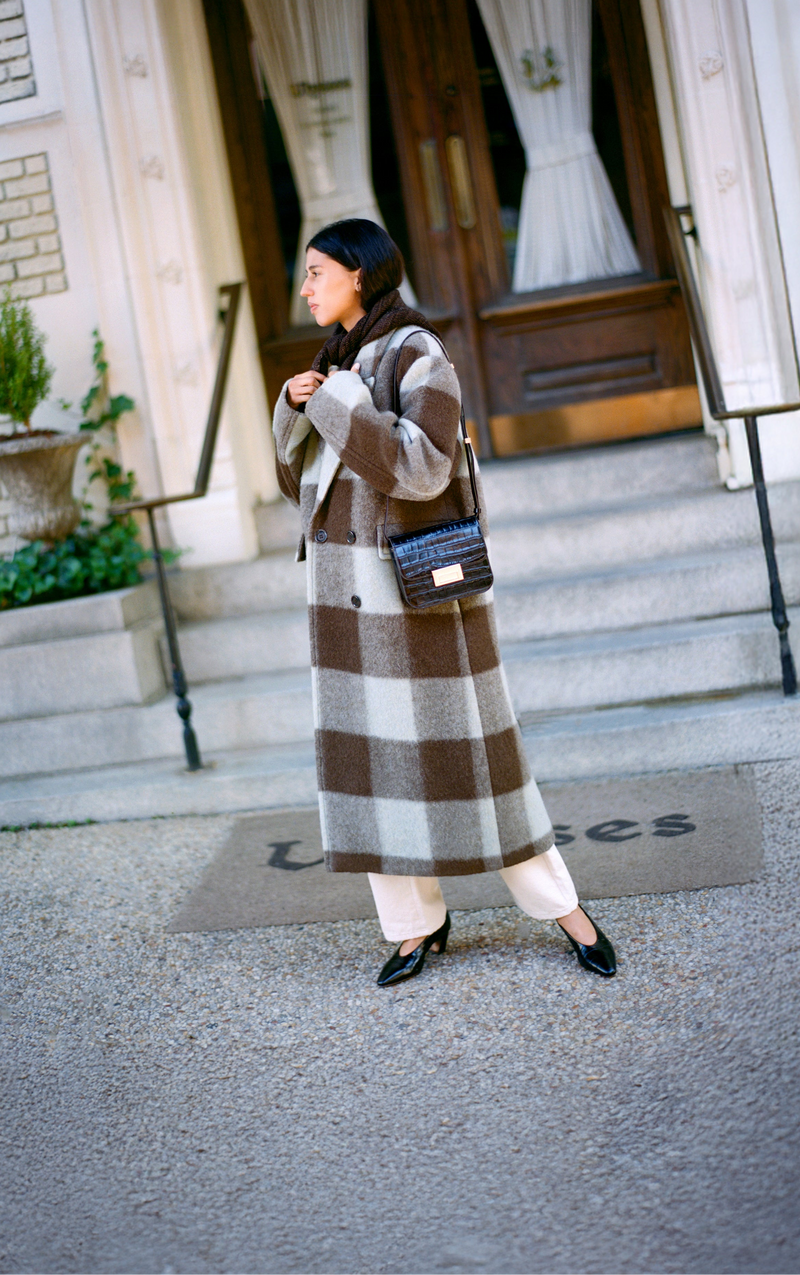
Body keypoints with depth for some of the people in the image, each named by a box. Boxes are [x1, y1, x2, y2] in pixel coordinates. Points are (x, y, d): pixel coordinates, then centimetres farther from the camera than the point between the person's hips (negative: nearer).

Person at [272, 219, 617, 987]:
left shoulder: (419, 355, -10)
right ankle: (415, 922, 19)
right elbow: (301, 481, 13)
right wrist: (296, 407, -4)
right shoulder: (337, 363, 13)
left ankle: (563, 907, 15)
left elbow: (422, 470, -23)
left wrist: (339, 402, -22)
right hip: (348, 588, 7)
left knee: (459, 746, -1)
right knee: (370, 749, 6)